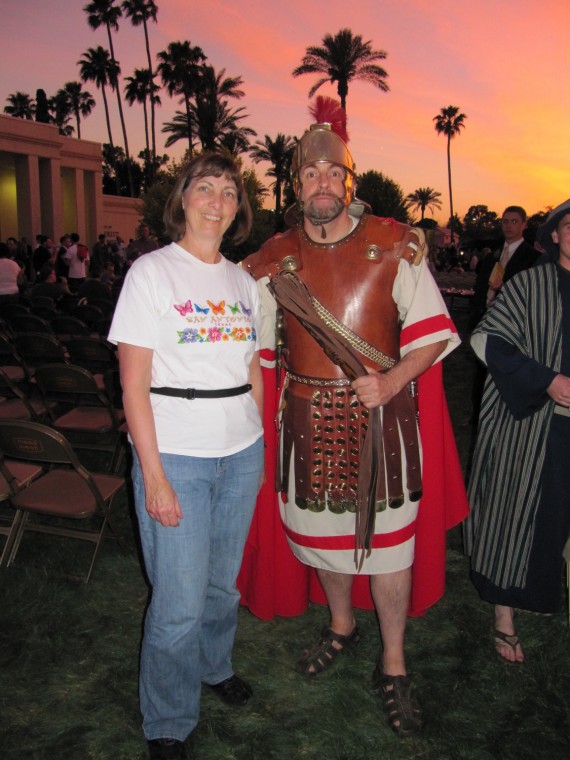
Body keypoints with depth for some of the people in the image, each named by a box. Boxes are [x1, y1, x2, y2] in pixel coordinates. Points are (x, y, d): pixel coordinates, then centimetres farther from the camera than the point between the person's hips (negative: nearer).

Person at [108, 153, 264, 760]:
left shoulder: (242, 280, 9)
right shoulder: (151, 272, -6)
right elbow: (133, 384, -11)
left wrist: (261, 444, 10)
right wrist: (154, 476, -15)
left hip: (241, 454, 5)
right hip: (176, 455, -5)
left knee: (222, 579, 18)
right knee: (179, 601, 2)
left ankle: (214, 665, 47)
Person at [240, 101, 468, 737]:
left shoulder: (394, 245, -4)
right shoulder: (276, 257, 2)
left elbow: (433, 330, -4)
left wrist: (392, 380, -19)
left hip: (380, 415, -2)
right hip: (308, 416, 3)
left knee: (387, 538, 6)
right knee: (321, 528, 17)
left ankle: (393, 666, 27)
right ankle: (341, 626, 45)